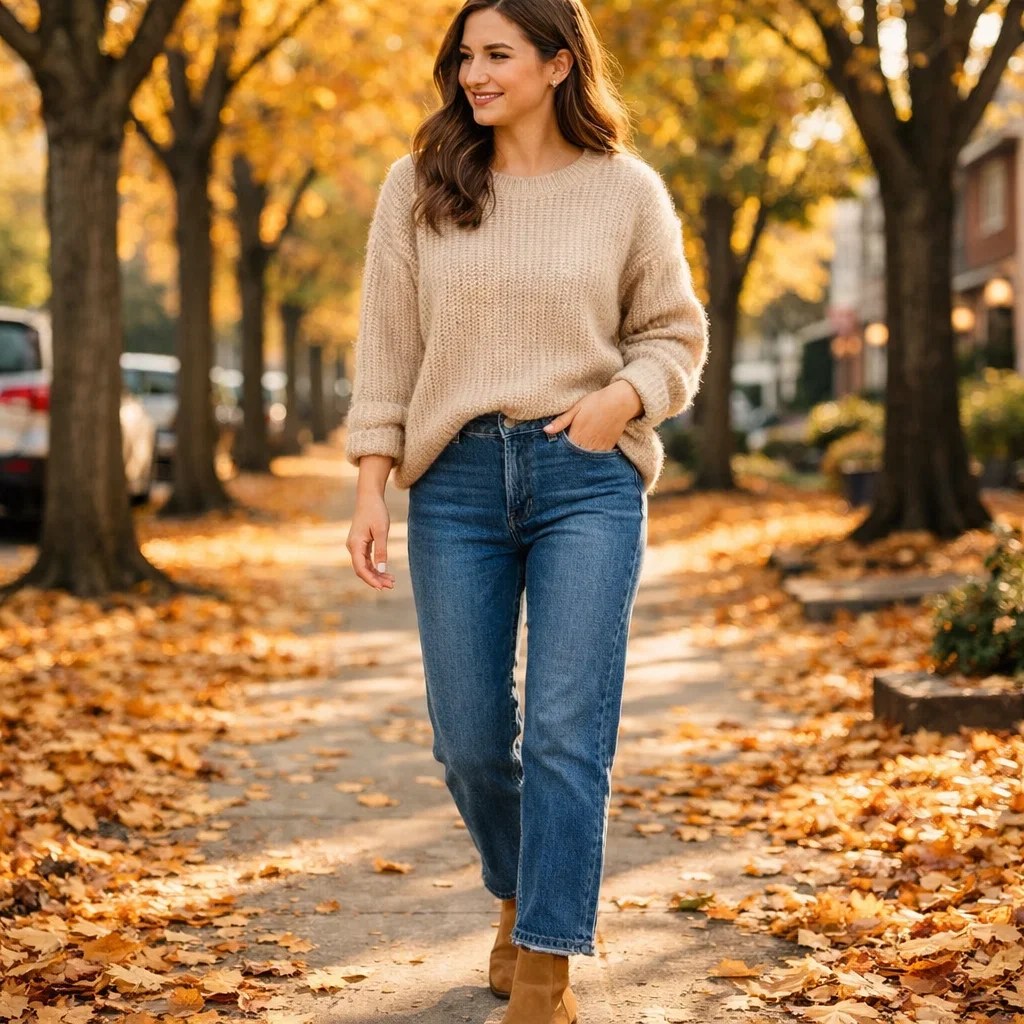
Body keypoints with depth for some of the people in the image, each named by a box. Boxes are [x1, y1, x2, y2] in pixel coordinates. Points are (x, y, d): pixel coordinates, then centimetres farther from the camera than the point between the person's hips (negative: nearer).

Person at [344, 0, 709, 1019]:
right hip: (456, 478, 2)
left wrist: (623, 397, -11)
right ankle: (519, 895, 36)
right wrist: (370, 487, -1)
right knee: (468, 736, 7)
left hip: (587, 478, -2)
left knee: (567, 730, -7)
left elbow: (675, 334, 10)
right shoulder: (416, 188, 6)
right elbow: (387, 345, 6)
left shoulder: (626, 190, 3)